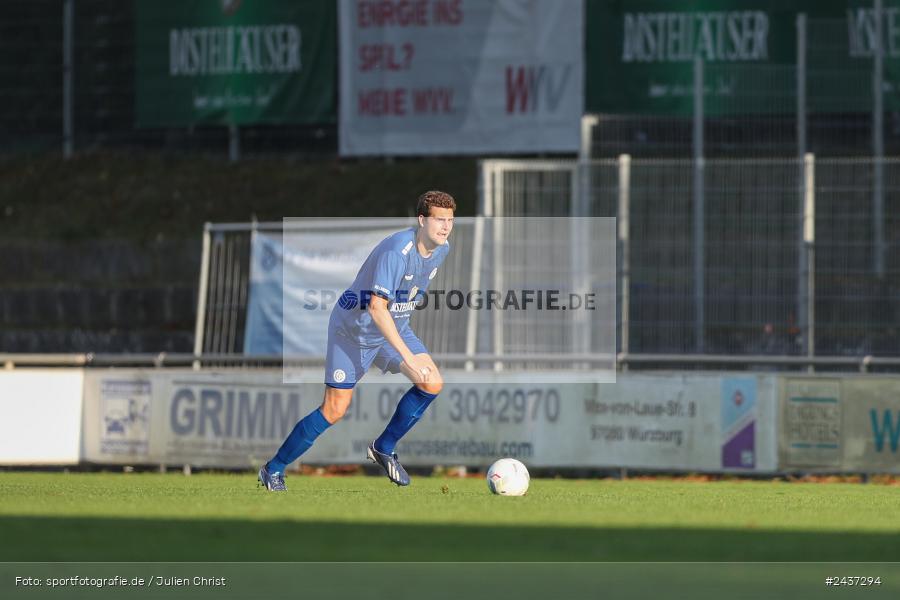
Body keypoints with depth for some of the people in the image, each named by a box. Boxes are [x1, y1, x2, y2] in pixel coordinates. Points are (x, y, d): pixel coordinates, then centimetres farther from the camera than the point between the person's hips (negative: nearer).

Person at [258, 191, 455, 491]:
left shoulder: (441, 249, -6)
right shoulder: (396, 251, -33)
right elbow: (377, 308, -38)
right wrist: (408, 357, -41)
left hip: (394, 327, 7)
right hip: (353, 330, -7)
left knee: (432, 384, -12)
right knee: (334, 411, -7)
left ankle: (383, 449, 7)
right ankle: (273, 470, 10)